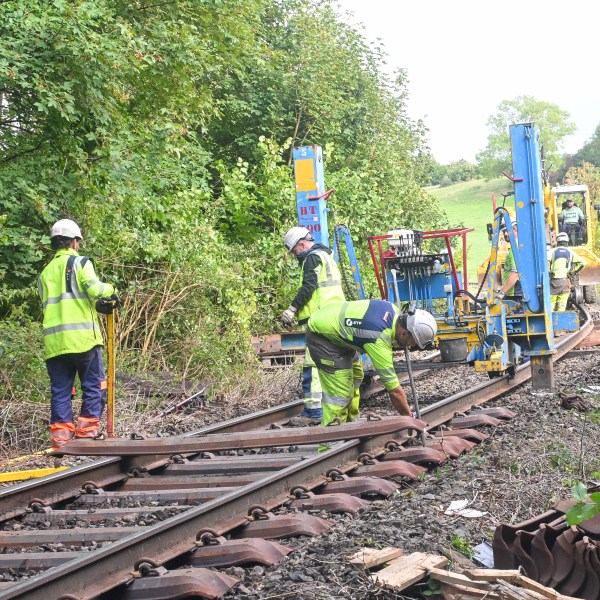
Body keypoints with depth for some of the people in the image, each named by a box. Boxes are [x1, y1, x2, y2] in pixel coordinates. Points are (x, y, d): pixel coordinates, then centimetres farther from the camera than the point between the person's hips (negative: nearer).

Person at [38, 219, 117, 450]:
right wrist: (109, 291, 4)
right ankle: (87, 433, 0)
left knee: (60, 392, 7)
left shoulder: (45, 272, 19)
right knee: (94, 387, 5)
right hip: (83, 337, -5)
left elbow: (47, 305, 12)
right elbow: (94, 288, -15)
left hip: (54, 341, 5)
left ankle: (61, 439, 3)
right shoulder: (80, 263, 2)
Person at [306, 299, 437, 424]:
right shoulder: (379, 341, -34)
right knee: (339, 393, -16)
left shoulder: (394, 310, -11)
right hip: (320, 336, -10)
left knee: (355, 376, 18)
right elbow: (394, 390, -28)